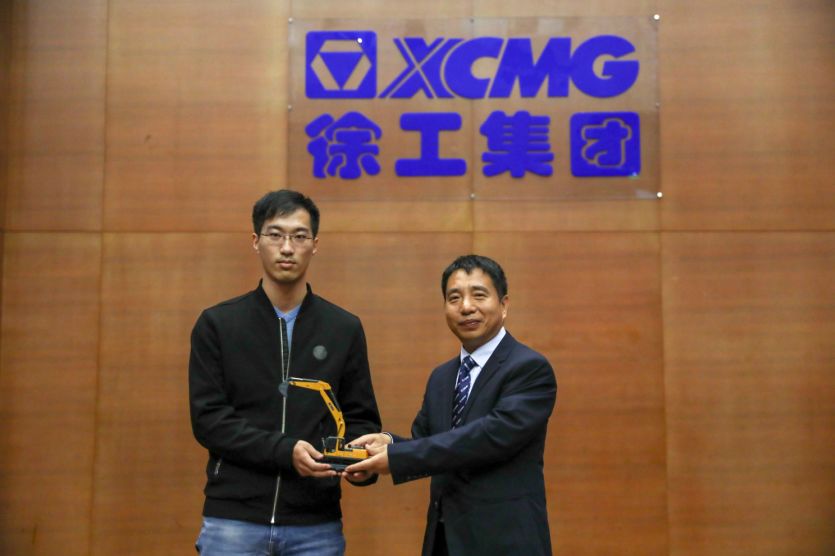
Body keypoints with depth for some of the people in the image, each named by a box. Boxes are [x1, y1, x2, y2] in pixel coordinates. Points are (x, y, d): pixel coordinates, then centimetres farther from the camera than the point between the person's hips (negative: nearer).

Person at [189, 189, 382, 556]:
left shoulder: (345, 329, 7)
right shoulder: (217, 324, 2)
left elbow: (360, 418, 7)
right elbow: (208, 419, -6)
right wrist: (284, 451, -20)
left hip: (316, 525, 2)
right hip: (233, 521, -1)